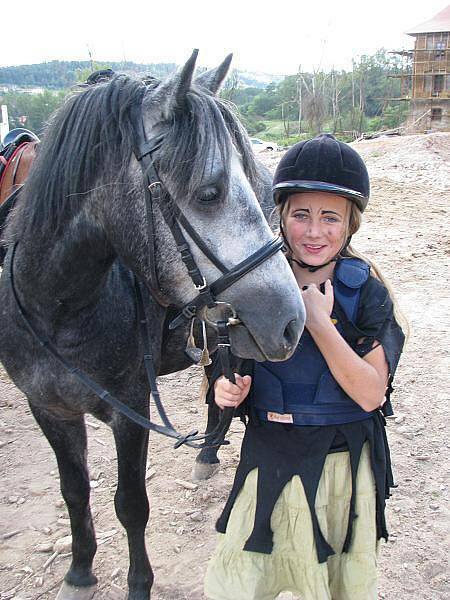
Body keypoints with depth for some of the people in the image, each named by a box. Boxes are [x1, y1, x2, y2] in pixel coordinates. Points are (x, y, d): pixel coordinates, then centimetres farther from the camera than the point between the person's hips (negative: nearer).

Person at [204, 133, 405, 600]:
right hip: (269, 460, 2)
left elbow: (370, 394, -18)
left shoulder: (367, 291, -12)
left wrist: (317, 321, -25)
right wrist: (226, 388, -16)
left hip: (346, 463, -1)